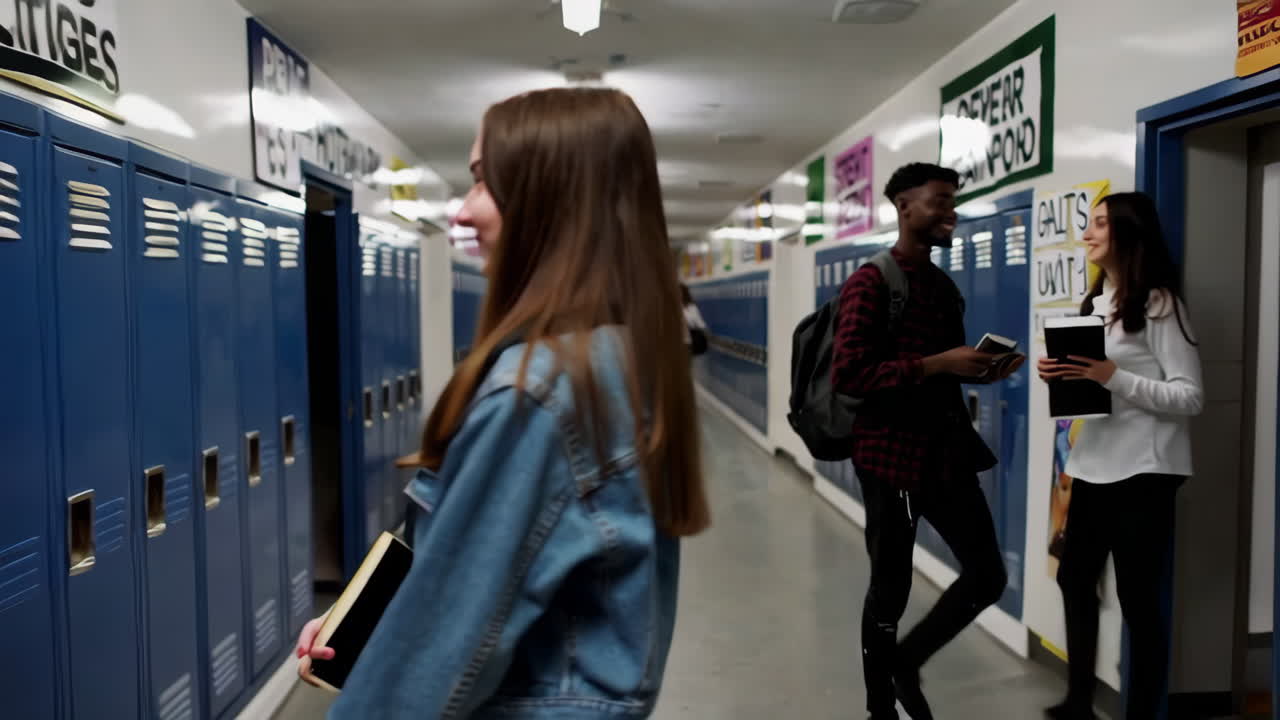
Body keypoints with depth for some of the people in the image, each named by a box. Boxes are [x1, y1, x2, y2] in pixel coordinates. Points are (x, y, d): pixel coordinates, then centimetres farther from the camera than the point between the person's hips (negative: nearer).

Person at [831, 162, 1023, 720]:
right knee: (890, 590, 6)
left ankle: (906, 661, 28)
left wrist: (984, 370, 2)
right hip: (892, 455, -7)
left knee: (988, 575, 8)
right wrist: (938, 364, -24)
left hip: (947, 450, 7)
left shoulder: (945, 286, 13)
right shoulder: (871, 283, -12)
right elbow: (847, 375, -21)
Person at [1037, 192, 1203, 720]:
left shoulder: (1158, 303, -10)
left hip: (1143, 470, -9)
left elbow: (1191, 397, -15)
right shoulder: (1097, 302, 14)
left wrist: (1113, 376, -26)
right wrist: (1062, 375, 0)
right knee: (1074, 578, 17)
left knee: (1138, 598, 2)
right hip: (1093, 464, 9)